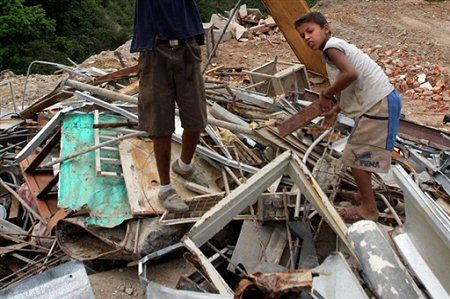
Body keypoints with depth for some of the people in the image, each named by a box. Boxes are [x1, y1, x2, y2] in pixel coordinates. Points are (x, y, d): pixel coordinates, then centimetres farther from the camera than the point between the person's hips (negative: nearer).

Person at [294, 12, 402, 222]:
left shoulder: (331, 46, -11)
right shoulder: (338, 47, 18)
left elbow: (351, 74, -29)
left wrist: (326, 95, -15)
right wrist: (335, 110, 24)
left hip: (378, 105, -10)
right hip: (377, 101, 10)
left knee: (355, 156, -1)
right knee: (360, 153, 22)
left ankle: (369, 209, 12)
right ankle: (364, 195, 39)